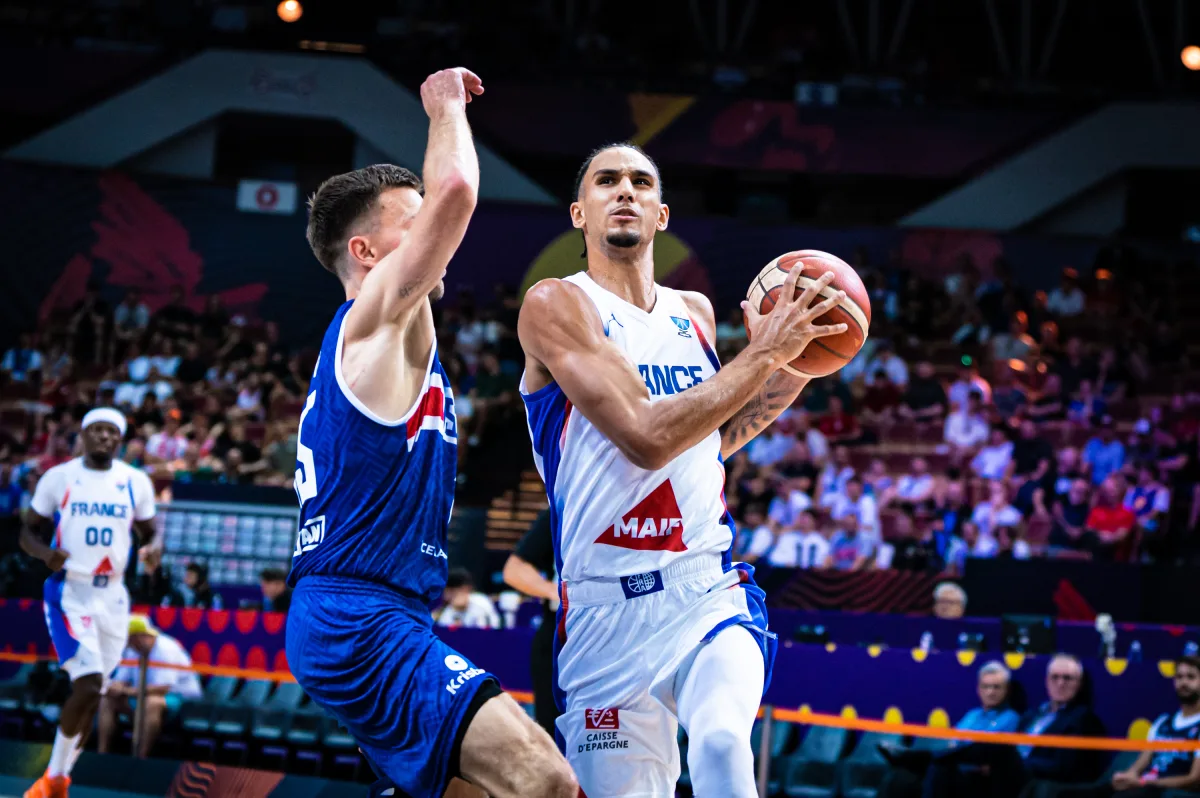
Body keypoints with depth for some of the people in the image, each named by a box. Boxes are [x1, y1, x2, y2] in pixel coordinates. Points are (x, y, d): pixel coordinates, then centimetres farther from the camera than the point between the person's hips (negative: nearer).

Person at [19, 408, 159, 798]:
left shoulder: (136, 482, 5)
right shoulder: (58, 477, -2)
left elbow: (148, 533, 13)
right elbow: (29, 531, 4)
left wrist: (152, 550, -10)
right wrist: (46, 553, -18)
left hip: (112, 597, 4)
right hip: (68, 593, -4)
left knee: (92, 695, 7)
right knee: (88, 683, -20)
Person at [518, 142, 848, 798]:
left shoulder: (695, 314, 14)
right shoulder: (556, 305, -6)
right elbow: (646, 438, -18)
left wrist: (793, 374, 15)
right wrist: (762, 354, -13)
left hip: (707, 591, 3)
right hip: (606, 610, -3)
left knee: (721, 741, -27)